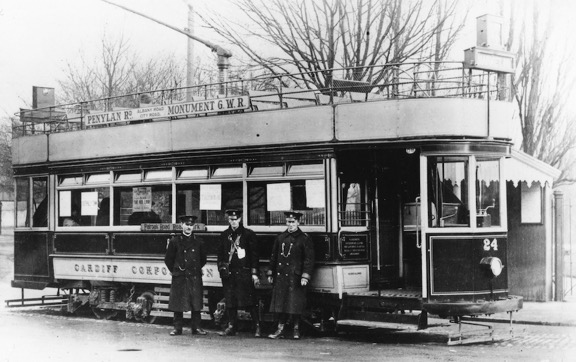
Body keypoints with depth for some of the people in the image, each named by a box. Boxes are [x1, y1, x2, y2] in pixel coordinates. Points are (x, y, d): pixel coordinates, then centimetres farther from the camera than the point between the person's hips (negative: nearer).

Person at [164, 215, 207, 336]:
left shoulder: (198, 242, 8)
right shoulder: (175, 241, 2)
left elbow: (203, 259, 19)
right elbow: (168, 259, 8)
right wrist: (175, 271, 6)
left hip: (195, 277, 2)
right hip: (179, 277, -2)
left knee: (196, 303, 1)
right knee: (178, 303, 1)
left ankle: (196, 327, 8)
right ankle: (178, 328, 8)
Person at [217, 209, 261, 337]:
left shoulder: (249, 234, 2)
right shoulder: (224, 235, 14)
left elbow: (254, 255, 0)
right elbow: (220, 254, 17)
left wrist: (254, 274, -5)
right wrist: (221, 267, 1)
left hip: (244, 272, -4)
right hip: (229, 273, 4)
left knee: (250, 302, -7)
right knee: (230, 302, 5)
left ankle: (257, 327, -2)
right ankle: (231, 327, 13)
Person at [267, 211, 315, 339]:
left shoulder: (304, 239, -1)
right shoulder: (280, 238, 12)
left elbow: (309, 259, -5)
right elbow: (274, 256, 17)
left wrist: (305, 276, -12)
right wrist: (271, 273, 13)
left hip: (295, 276, -4)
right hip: (280, 275, 4)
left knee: (295, 304, -2)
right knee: (280, 303, 5)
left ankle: (296, 329, 9)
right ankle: (280, 330, 10)